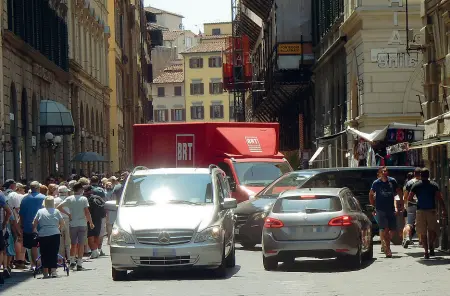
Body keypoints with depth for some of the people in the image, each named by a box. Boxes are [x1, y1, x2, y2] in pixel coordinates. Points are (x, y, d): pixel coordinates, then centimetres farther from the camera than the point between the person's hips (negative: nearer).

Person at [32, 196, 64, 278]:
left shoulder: (40, 212, 6)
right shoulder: (56, 211, 4)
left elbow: (34, 224, 6)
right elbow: (62, 224, 5)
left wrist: (35, 230, 24)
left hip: (43, 235, 1)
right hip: (55, 234, -1)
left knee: (44, 254, 6)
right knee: (54, 253, 4)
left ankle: (46, 272, 6)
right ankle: (53, 271, -3)